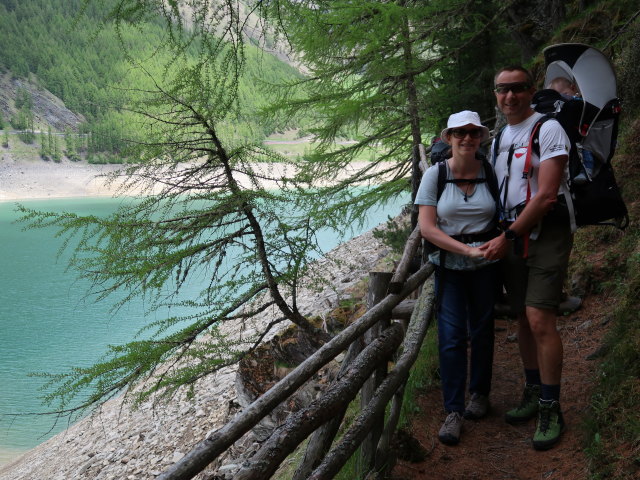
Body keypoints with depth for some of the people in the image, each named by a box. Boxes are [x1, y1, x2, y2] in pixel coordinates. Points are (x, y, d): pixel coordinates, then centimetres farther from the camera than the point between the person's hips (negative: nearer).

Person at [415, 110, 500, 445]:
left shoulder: (490, 172, -3)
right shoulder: (435, 174, -8)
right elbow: (427, 228, -12)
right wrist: (467, 249, -18)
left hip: (485, 265, 2)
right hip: (448, 264, -1)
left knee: (482, 330, 11)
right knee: (451, 336, -4)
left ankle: (480, 393, 31)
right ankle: (453, 411, 5)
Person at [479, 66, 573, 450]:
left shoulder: (548, 129, -9)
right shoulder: (498, 140, 16)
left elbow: (546, 196, -16)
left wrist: (506, 238, -14)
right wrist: (502, 239, 9)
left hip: (546, 234, -7)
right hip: (511, 237, 7)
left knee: (540, 319, -15)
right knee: (523, 319, 10)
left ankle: (551, 409, -5)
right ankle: (533, 394, 24)